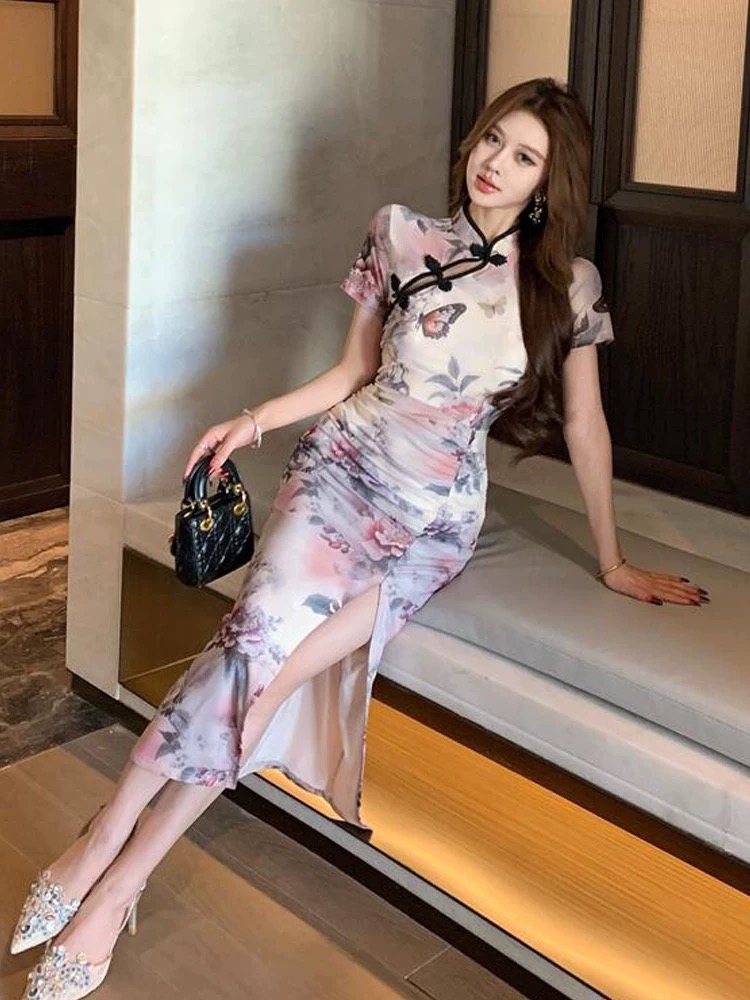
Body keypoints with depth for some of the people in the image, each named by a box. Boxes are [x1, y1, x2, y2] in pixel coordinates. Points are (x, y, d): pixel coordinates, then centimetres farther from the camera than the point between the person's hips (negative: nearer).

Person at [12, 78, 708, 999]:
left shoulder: (567, 286, 0)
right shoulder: (401, 238, 2)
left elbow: (584, 423, 6)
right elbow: (353, 374, 10)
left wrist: (612, 562, 9)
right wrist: (258, 418, -2)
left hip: (435, 516, -1)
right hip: (344, 464, 1)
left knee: (273, 666, -21)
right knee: (264, 626, -28)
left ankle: (114, 881, -13)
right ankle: (105, 847, -22)